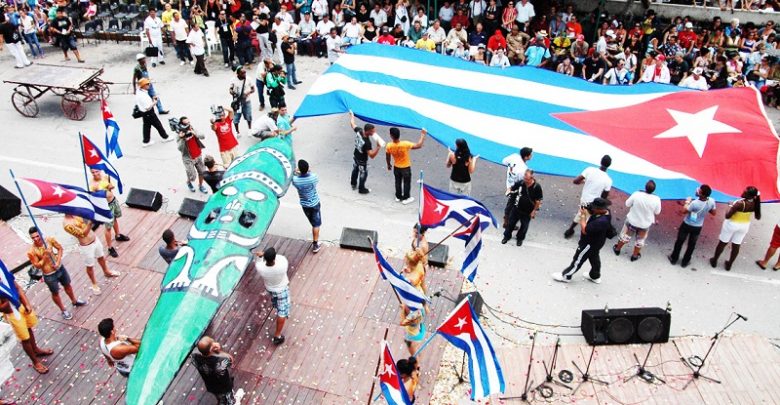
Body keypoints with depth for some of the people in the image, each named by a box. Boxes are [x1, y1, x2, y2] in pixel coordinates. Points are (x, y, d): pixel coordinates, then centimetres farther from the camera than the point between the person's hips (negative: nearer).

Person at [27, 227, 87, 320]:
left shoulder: (49, 240, -17)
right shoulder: (31, 252, -25)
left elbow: (60, 248, -1)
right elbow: (37, 266, -19)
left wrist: (58, 261, -13)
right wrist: (45, 255, -31)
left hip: (60, 268, 4)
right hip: (49, 275, -4)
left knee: (67, 285, 25)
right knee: (55, 293, 17)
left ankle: (74, 301, 52)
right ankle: (63, 310, 38)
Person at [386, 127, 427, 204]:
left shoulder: (389, 146, -22)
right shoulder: (405, 144, -33)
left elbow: (387, 157, -4)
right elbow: (419, 146, -29)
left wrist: (388, 164, 16)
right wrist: (422, 135, -17)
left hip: (396, 167, 3)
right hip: (406, 167, -3)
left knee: (398, 182, 24)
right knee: (406, 183, 17)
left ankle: (398, 197, 38)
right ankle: (405, 198, 29)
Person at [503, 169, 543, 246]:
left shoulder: (537, 187, -23)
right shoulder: (520, 183, -18)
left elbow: (538, 201, -13)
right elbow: (512, 189, 4)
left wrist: (534, 211, -9)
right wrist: (510, 191, -14)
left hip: (527, 212, -2)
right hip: (517, 208, 2)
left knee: (524, 226, 18)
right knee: (510, 222, 16)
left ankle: (520, 238, 43)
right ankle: (507, 236, 40)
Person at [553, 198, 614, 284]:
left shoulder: (601, 221, -41)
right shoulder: (605, 212, -14)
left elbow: (585, 230, -34)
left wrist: (583, 216, -27)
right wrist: (586, 212, -15)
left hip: (589, 244, -9)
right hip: (596, 242, 9)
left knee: (578, 260, 11)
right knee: (594, 258, 29)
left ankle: (566, 276, 30)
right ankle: (595, 276, 51)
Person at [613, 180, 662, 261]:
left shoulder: (637, 194, -27)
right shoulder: (656, 200, -24)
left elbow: (627, 204, -12)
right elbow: (657, 212, -8)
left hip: (632, 220, 0)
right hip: (645, 224, 0)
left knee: (625, 235, 23)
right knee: (640, 240, 23)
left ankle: (617, 249, 41)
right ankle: (635, 255, 38)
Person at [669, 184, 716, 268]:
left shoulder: (695, 203, -35)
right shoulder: (711, 201, -19)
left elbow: (682, 211, -22)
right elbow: (713, 213, -2)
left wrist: (687, 202, -10)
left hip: (687, 225, -4)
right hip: (698, 227, 4)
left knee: (679, 242, 18)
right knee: (691, 245, 21)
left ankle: (674, 258, 34)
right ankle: (685, 262, 35)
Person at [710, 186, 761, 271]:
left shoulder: (740, 203, -31)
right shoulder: (755, 204, -14)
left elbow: (727, 216, -26)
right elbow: (758, 217, 1)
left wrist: (731, 206, -9)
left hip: (732, 225, -5)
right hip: (744, 226, 5)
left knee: (722, 243, 14)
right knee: (736, 246, 17)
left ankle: (714, 261, 29)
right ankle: (729, 265, 31)